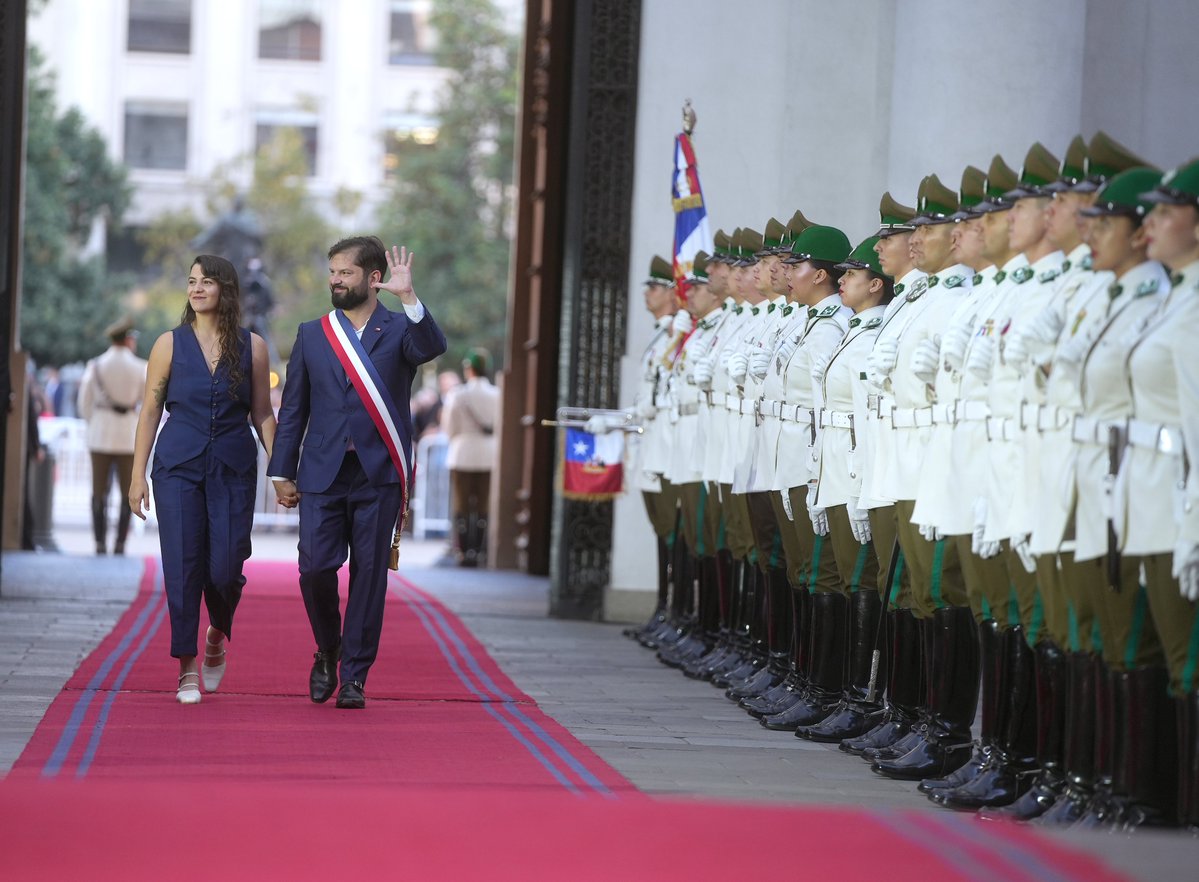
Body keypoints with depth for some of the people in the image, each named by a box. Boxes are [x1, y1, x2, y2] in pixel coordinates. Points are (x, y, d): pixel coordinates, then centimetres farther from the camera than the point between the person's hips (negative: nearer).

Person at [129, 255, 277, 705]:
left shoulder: (252, 347, 4)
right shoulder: (170, 344, 3)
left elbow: (262, 413, 8)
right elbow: (150, 411, 4)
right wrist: (138, 475, 0)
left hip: (234, 469, 0)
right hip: (178, 466, 0)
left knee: (225, 569, -6)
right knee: (182, 567, -5)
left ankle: (217, 635, 26)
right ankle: (187, 668, 4)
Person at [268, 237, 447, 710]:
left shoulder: (400, 329, 4)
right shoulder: (312, 334, 10)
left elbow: (432, 348, -21)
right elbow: (293, 409, 12)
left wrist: (409, 297, -32)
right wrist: (282, 472, 7)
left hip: (378, 475, -1)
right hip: (323, 474, 2)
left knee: (369, 573, 0)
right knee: (315, 567, -7)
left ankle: (354, 676, 9)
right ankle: (328, 651, 19)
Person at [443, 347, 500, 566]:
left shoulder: (459, 395, -8)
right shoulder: (497, 395, 0)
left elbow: (451, 430, -2)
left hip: (464, 455, -2)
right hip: (490, 456, 2)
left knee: (462, 506, 4)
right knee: (484, 507, 5)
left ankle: (464, 552, 0)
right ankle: (479, 552, 2)